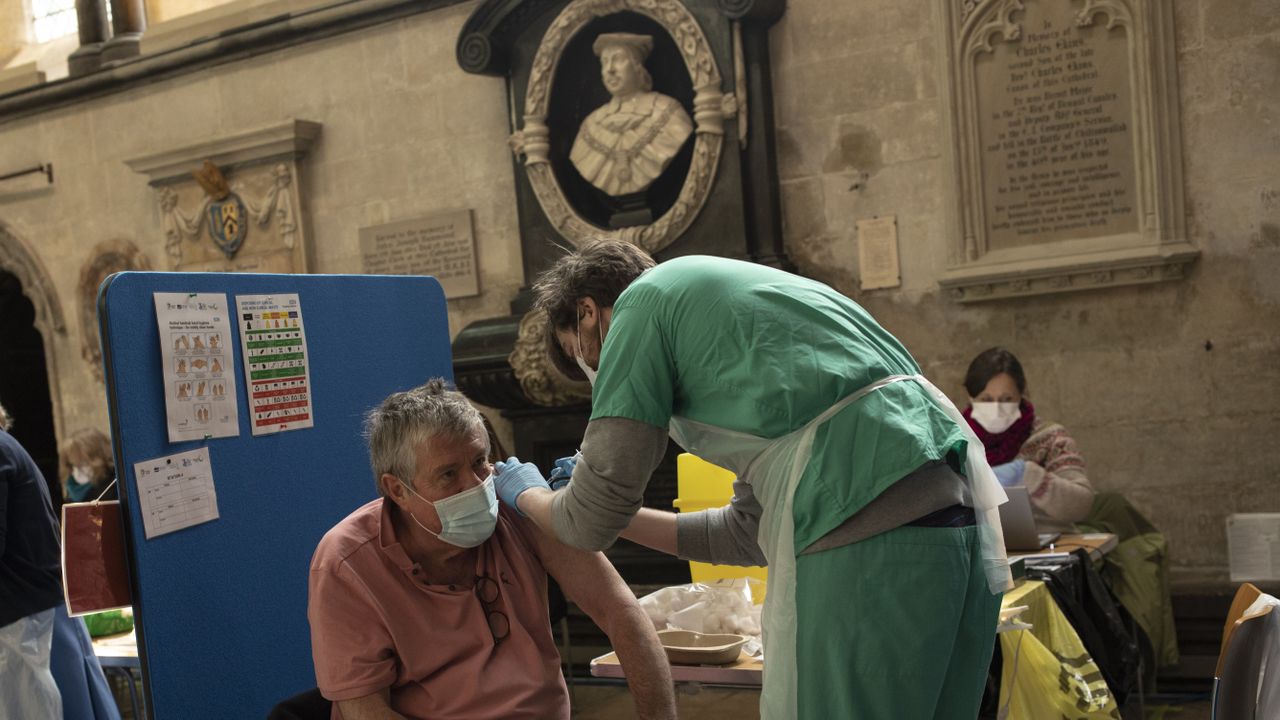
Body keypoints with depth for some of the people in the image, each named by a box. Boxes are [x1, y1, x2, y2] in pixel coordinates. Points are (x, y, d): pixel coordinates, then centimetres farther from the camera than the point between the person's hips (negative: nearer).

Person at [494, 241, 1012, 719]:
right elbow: (749, 533, 29)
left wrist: (527, 494, 24)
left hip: (869, 539, -9)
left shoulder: (646, 297, 6)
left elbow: (595, 522, 2)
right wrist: (589, 501, 35)